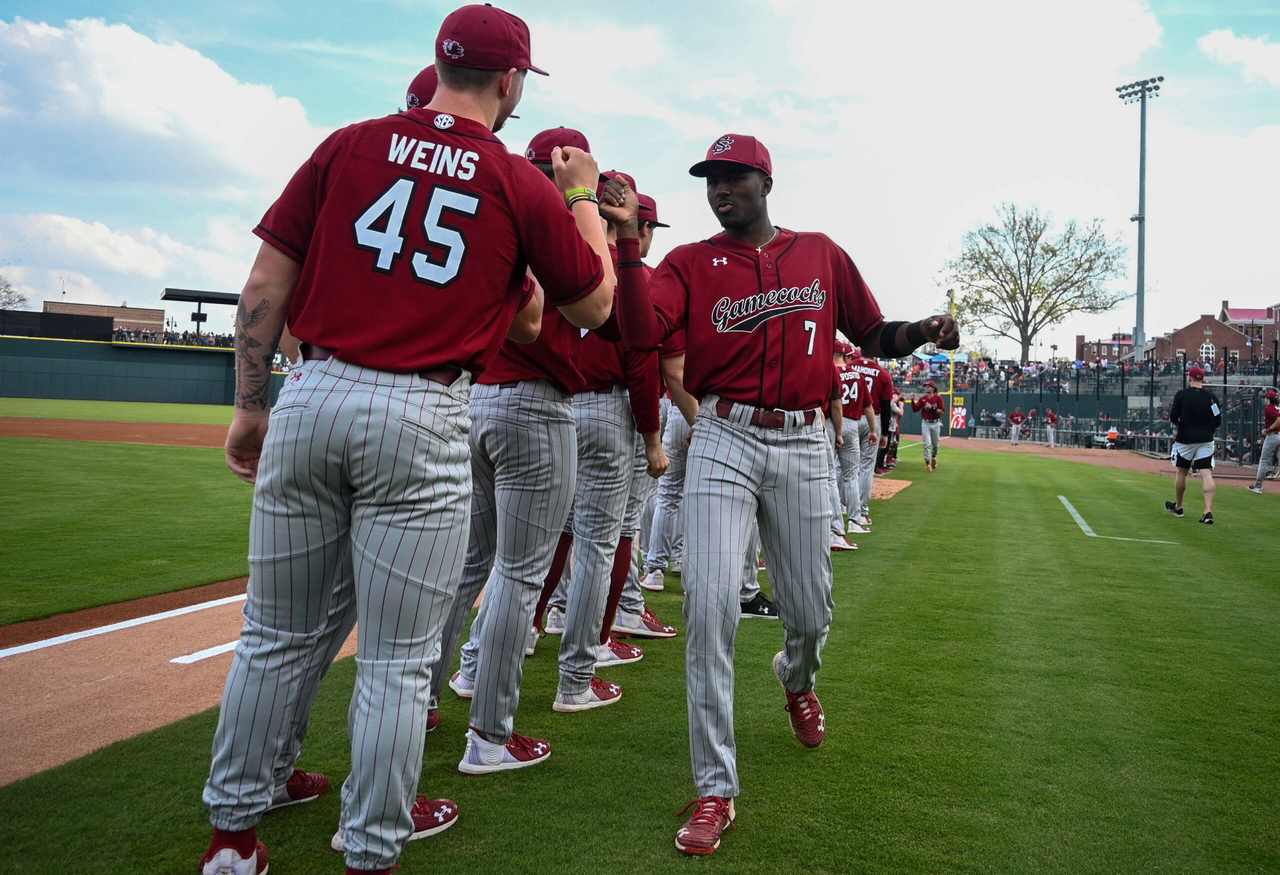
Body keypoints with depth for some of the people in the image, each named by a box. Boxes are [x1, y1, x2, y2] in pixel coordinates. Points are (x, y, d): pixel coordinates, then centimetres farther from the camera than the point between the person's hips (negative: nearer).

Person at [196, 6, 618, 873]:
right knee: (397, 658, 9)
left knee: (276, 634, 16)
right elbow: (594, 304, 13)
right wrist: (585, 195, 24)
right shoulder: (526, 186, 1)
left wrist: (251, 404, 13)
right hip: (423, 419, -3)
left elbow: (266, 286, 4)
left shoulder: (349, 145, 7)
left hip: (310, 398, 4)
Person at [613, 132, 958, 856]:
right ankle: (716, 791, 0)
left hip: (804, 447, 2)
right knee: (711, 604, -13)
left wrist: (923, 331, -5)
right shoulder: (690, 263, 5)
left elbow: (875, 336, 15)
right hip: (724, 441, -1)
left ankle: (797, 680, 48)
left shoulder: (822, 253, 11)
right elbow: (641, 332, -13)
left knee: (811, 614, 9)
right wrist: (629, 253, -25)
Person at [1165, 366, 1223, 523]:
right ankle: (1208, 512, -15)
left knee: (1182, 473, 14)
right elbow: (1218, 423, 2)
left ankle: (1177, 506, 28)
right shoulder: (1211, 397, 0)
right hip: (1206, 441, 2)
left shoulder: (1181, 394, -7)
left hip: (1185, 440, -1)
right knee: (1207, 475, -5)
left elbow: (1173, 419, -7)